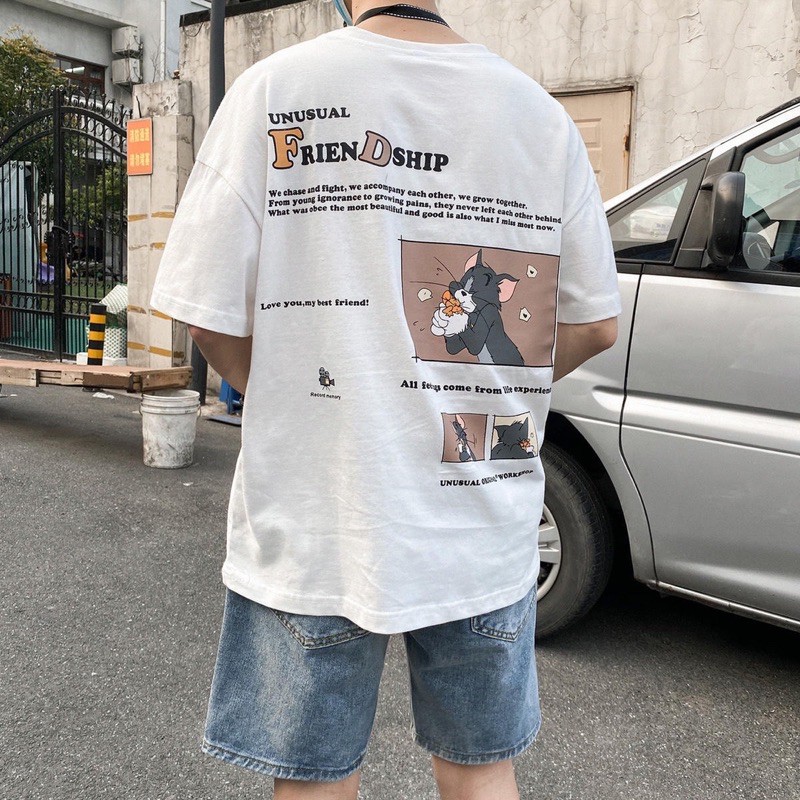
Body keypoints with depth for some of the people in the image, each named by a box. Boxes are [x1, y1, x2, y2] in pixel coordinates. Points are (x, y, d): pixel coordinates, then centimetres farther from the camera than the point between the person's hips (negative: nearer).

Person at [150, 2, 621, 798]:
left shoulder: (275, 88, -7)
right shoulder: (541, 112, 2)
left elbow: (210, 315, -9)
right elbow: (596, 323, 5)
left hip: (317, 528, -2)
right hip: (488, 529, 3)